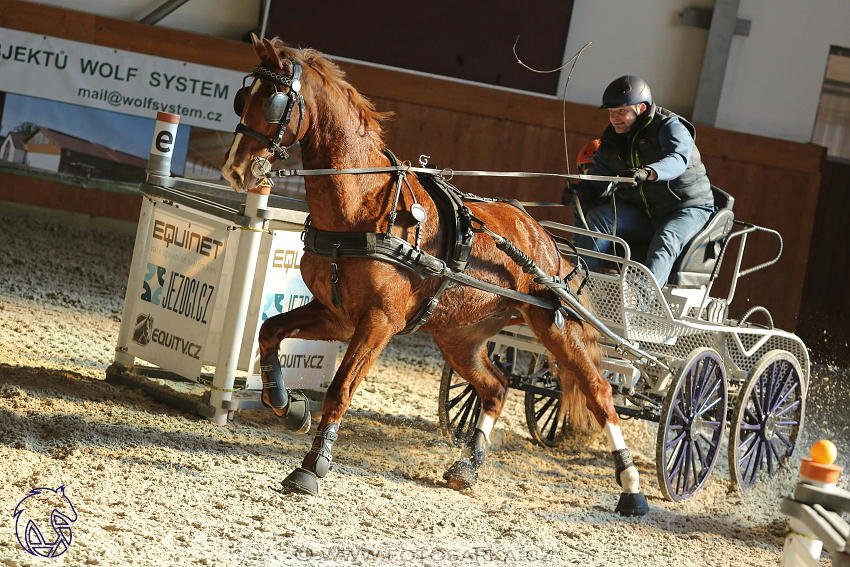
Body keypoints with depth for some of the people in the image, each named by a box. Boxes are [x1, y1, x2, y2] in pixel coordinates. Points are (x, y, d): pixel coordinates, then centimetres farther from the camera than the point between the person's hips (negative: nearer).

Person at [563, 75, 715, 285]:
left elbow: (677, 159, -34)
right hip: (643, 216, 5)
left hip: (688, 208, -5)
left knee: (664, 244, -34)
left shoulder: (670, 127, -13)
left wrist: (647, 173, -55)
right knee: (599, 217, -20)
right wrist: (577, 193, -21)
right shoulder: (611, 141, 6)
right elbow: (596, 180, 4)